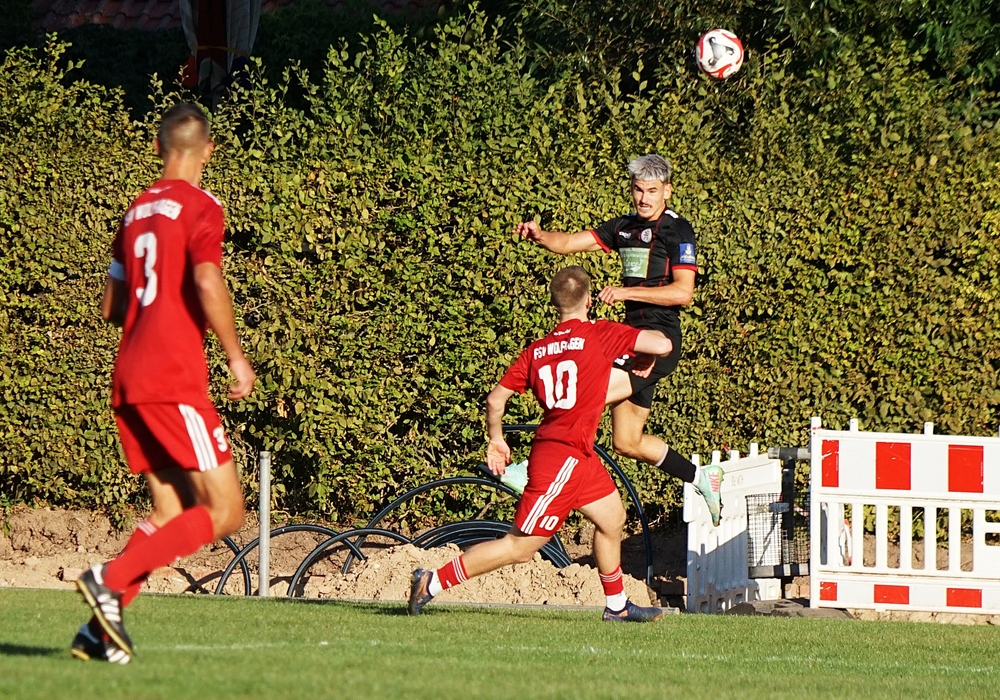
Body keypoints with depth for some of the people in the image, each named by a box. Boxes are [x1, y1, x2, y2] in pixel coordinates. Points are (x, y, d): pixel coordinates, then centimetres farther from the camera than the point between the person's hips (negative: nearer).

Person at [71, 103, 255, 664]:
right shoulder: (200, 207, -5)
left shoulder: (138, 211, 17)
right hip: (175, 379, -8)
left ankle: (101, 629, -4)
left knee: (172, 514, 10)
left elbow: (112, 306, 22)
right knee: (226, 511, -6)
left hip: (130, 381, 8)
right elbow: (208, 283, -21)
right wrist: (236, 356, -12)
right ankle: (111, 579, -19)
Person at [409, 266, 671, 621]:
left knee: (612, 518, 24)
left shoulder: (536, 350, 7)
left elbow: (495, 399, 6)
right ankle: (432, 581, -7)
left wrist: (497, 439, 22)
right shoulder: (601, 335, -10)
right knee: (520, 546, -6)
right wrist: (647, 347, 8)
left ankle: (617, 606, 35)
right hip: (564, 457, -8)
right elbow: (663, 345, -15)